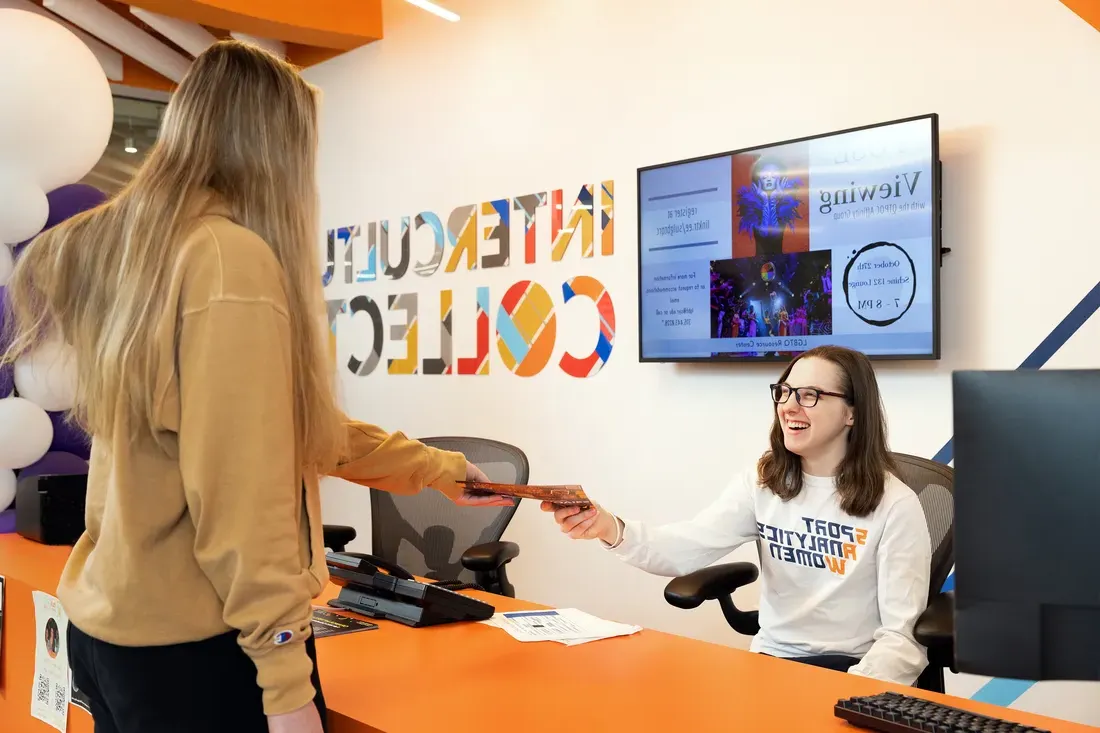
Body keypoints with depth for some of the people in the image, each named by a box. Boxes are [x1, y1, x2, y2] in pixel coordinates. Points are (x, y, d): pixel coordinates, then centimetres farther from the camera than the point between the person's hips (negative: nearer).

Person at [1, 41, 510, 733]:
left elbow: (289, 427, 12)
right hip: (195, 643, -9)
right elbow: (240, 488, -24)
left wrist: (435, 466, 19)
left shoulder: (127, 253, 8)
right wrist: (286, 677, -19)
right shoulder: (233, 259, -20)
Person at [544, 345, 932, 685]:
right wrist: (611, 529, -34)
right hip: (773, 659, 4)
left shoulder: (894, 505, -10)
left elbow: (901, 635, -10)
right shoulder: (761, 481, 1)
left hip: (854, 668, -3)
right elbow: (687, 548, -15)